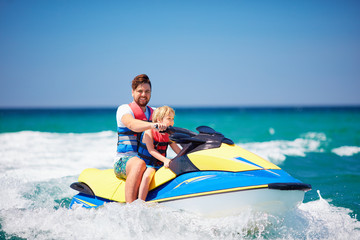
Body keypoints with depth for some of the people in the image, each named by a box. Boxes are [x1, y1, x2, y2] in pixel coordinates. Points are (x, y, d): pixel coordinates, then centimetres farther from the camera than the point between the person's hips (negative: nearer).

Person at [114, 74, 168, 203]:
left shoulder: (154, 113, 20)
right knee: (139, 164, -39)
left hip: (151, 162, 6)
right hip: (123, 161, -6)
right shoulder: (124, 109, 0)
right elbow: (132, 124, -24)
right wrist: (152, 125, -42)